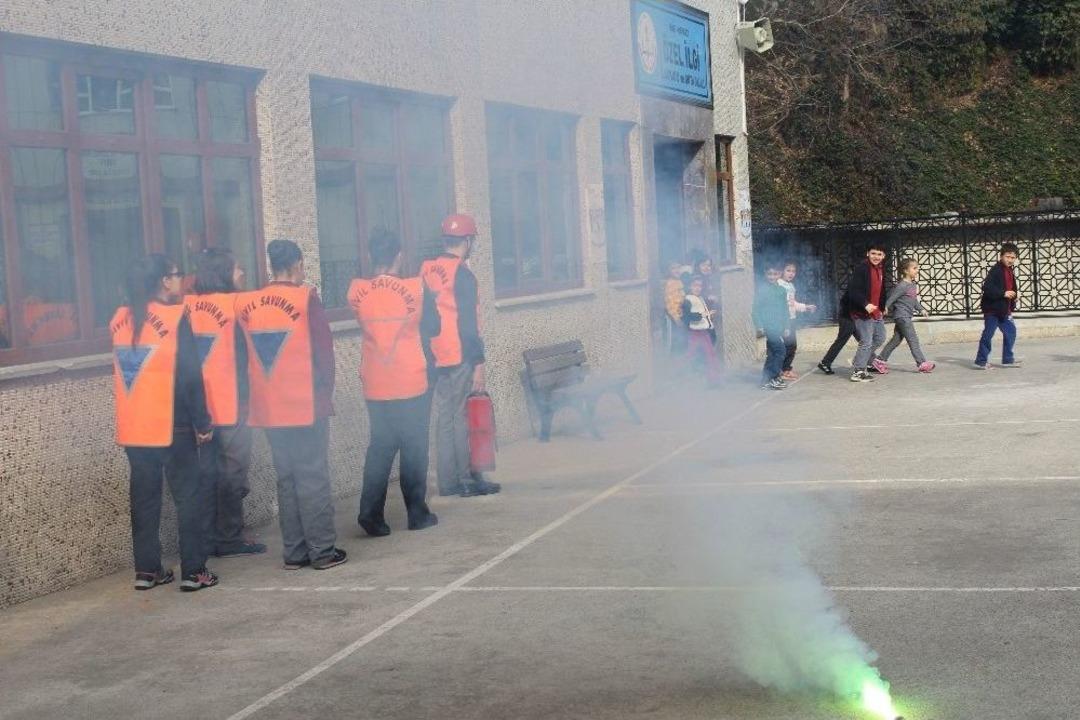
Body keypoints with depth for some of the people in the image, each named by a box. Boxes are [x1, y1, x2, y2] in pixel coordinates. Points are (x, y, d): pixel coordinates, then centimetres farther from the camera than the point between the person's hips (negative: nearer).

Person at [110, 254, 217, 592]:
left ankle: (146, 570, 15)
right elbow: (190, 377, -12)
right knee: (189, 495, 3)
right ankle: (193, 572, 3)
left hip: (132, 427, 5)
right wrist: (203, 423, -7)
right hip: (172, 425, -5)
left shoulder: (119, 319, 7)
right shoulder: (175, 317, -11)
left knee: (144, 497, 12)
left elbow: (123, 370, 15)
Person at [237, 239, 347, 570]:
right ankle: (322, 550, 1)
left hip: (269, 407, 5)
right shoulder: (305, 297, -8)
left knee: (286, 478, 11)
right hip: (306, 404, -4)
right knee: (313, 477, 0)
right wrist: (325, 392, 4)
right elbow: (323, 348, -6)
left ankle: (294, 551, 13)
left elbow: (247, 352, 12)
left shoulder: (247, 304, 5)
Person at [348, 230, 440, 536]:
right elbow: (433, 327, 2)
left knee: (380, 446, 11)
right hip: (412, 383, -2)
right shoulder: (416, 289, -10)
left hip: (375, 386, 3)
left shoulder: (357, 292, -4)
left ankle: (371, 512, 2)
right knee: (414, 447, 8)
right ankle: (417, 513, 13)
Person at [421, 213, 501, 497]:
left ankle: (448, 481, 13)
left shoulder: (426, 271, 9)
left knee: (444, 417, 10)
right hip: (460, 357, -7)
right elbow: (468, 323, -14)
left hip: (435, 357, 7)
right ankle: (469, 480, 2)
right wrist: (478, 363, -12)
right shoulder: (462, 274, -11)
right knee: (463, 417, -2)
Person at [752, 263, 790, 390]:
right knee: (779, 350, -15)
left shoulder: (781, 290, 13)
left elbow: (785, 310, 20)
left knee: (772, 353, 10)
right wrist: (759, 326, -13)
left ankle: (766, 380, 17)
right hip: (768, 326, -7)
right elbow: (756, 308, -7)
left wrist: (786, 327, 16)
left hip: (779, 326, 7)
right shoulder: (762, 289, -5)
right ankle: (772, 379, -10)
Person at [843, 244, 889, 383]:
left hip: (876, 312, 9)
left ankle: (859, 362, 32)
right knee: (866, 342, -9)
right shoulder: (861, 269, -16)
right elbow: (853, 291, -22)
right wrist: (865, 304, -32)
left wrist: (882, 307, 20)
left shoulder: (881, 269, 11)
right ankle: (858, 371, 0)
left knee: (879, 339, 19)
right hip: (863, 312, -9)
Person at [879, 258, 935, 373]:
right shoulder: (902, 286, -15)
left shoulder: (913, 285, 13)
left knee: (897, 339, 13)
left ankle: (881, 359, 18)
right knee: (913, 340, -9)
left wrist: (921, 309, 16)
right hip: (902, 315, -10)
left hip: (907, 316, 10)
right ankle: (922, 363, -9)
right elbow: (891, 297, -19)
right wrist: (885, 307, -28)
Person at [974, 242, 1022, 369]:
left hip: (1004, 310, 9)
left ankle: (1008, 359, 21)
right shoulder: (996, 270, -17)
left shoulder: (1010, 270, 10)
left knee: (1010, 332, 12)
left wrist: (1014, 293, 6)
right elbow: (987, 288, -25)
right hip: (992, 308, -9)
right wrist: (1003, 293, -27)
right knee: (988, 335, -4)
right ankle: (981, 361, 5)